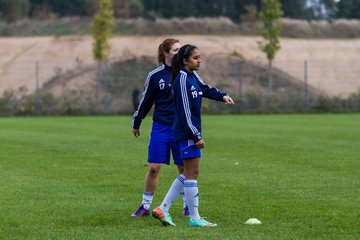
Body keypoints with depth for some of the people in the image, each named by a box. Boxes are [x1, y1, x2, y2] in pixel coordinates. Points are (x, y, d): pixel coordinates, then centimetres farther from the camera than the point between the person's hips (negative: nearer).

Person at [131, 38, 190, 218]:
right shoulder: (155, 75, -1)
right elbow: (146, 100, 8)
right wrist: (136, 122, 16)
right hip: (160, 127, -1)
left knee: (184, 168, 5)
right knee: (153, 167, -2)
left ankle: (188, 206, 18)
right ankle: (145, 206, 10)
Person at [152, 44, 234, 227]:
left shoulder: (193, 76, 11)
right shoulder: (182, 79, -17)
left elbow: (206, 90, 25)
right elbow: (185, 111, -20)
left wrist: (223, 96, 4)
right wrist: (197, 136, -19)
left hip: (190, 133, 10)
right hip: (187, 133, -10)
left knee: (188, 174, 14)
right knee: (192, 173, -4)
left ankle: (163, 209, 18)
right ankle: (194, 218, 2)